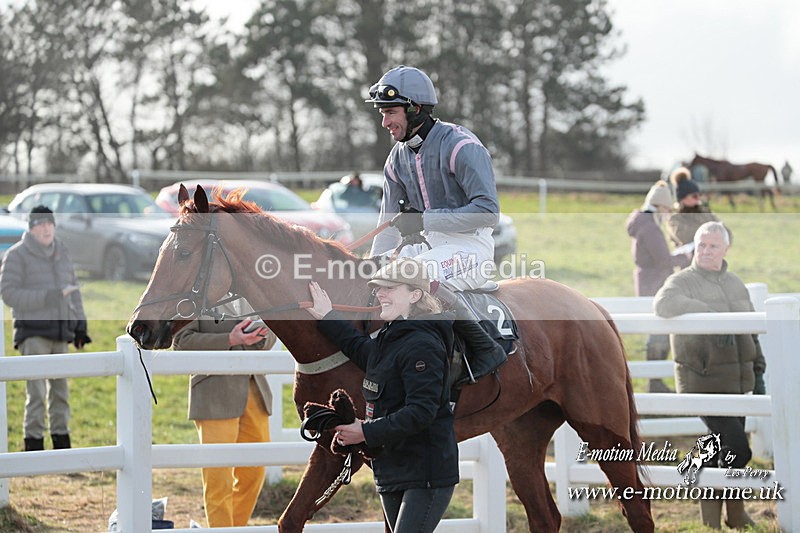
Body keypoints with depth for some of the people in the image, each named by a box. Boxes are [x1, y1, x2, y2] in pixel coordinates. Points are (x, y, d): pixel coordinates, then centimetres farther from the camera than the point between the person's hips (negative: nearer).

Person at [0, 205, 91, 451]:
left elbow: (73, 290, 18)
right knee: (37, 391, -12)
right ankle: (33, 442, -10)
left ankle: (61, 439, 17)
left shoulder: (62, 252, 13)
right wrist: (48, 297, -20)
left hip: (60, 331, 6)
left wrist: (80, 323, 12)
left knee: (60, 388, 10)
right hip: (33, 332, -6)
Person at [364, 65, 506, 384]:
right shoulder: (398, 156, 10)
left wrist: (424, 219, -24)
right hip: (430, 244, 9)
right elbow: (390, 224, 14)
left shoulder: (460, 145, -15)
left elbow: (488, 210, -22)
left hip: (471, 246, -9)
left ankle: (484, 348, -26)